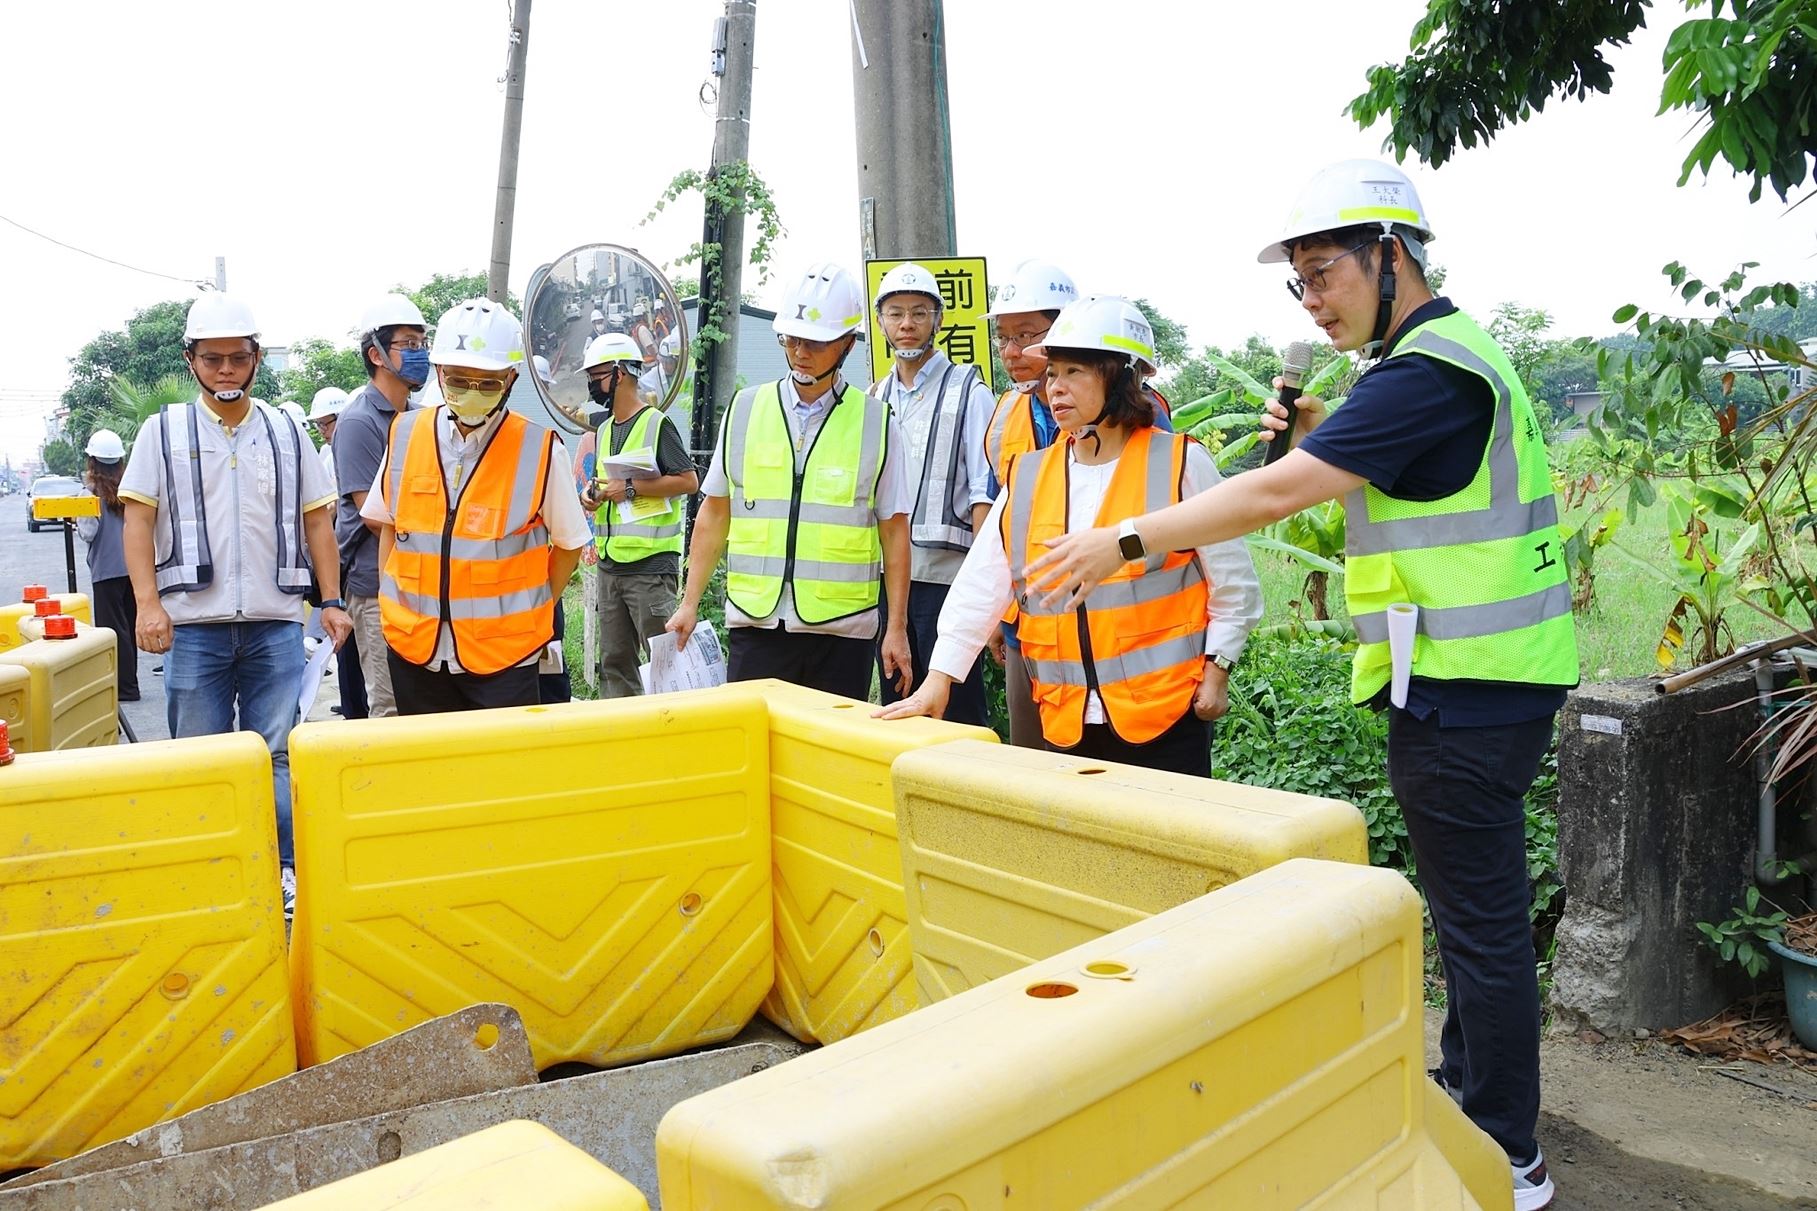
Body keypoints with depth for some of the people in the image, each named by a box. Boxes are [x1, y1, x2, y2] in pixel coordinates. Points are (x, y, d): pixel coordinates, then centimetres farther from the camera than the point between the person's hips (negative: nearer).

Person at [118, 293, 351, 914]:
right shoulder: (163, 432, 6)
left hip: (276, 623, 1)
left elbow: (316, 520, 11)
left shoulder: (286, 433, 10)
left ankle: (283, 868, 13)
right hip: (193, 625, -1)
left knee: (277, 754, 3)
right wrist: (148, 603, -10)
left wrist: (332, 600, 4)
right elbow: (138, 520, 2)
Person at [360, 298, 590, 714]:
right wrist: (390, 607, 8)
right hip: (414, 652, 4)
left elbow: (568, 544, 2)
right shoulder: (405, 435, 2)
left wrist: (530, 615, 0)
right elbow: (388, 525, 14)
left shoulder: (538, 449, -9)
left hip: (503, 658, -3)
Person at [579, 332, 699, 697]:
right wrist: (593, 493, 5)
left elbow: (688, 480, -13)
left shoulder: (657, 424, -7)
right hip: (610, 566, 9)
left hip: (651, 566, -8)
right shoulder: (605, 430, 18)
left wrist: (631, 487, -17)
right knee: (614, 661, 12)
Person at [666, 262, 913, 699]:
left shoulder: (875, 422, 2)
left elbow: (893, 531, 3)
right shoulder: (744, 410, 7)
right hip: (754, 624, 2)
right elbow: (714, 514, 12)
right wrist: (689, 603, 7)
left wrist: (897, 627, -1)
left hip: (842, 629, -1)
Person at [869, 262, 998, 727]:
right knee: (896, 708, 13)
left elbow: (984, 493, -8)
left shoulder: (966, 390, -1)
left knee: (955, 713, -1)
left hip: (945, 572, -6)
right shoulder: (875, 398, 15)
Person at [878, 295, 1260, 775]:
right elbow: (981, 585, 8)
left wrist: (1216, 671, -3)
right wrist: (939, 677, 3)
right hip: (1067, 721, 4)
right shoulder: (1027, 475, 7)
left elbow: (1232, 581, 2)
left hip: (1167, 714, -3)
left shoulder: (1180, 463, -4)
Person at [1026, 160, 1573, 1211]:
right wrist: (1326, 439, 8)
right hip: (1489, 679, 10)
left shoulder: (1427, 372, -19)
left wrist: (1125, 540, -16)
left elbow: (1275, 495, -23)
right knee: (1473, 905, 20)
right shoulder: (1456, 351, 15)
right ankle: (1467, 1092, 36)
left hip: (1464, 691, -10)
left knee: (1481, 918, 1)